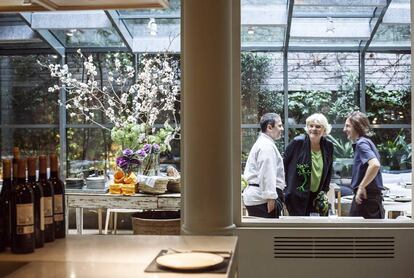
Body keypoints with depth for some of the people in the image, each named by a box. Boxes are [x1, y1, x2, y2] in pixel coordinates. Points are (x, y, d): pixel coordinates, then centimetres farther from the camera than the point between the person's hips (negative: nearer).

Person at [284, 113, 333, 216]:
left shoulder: (328, 146, 2)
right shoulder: (298, 142, -12)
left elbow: (329, 171, 14)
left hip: (316, 195, 4)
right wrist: (283, 187, -4)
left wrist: (324, 191, 9)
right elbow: (284, 164, -4)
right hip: (296, 195, -4)